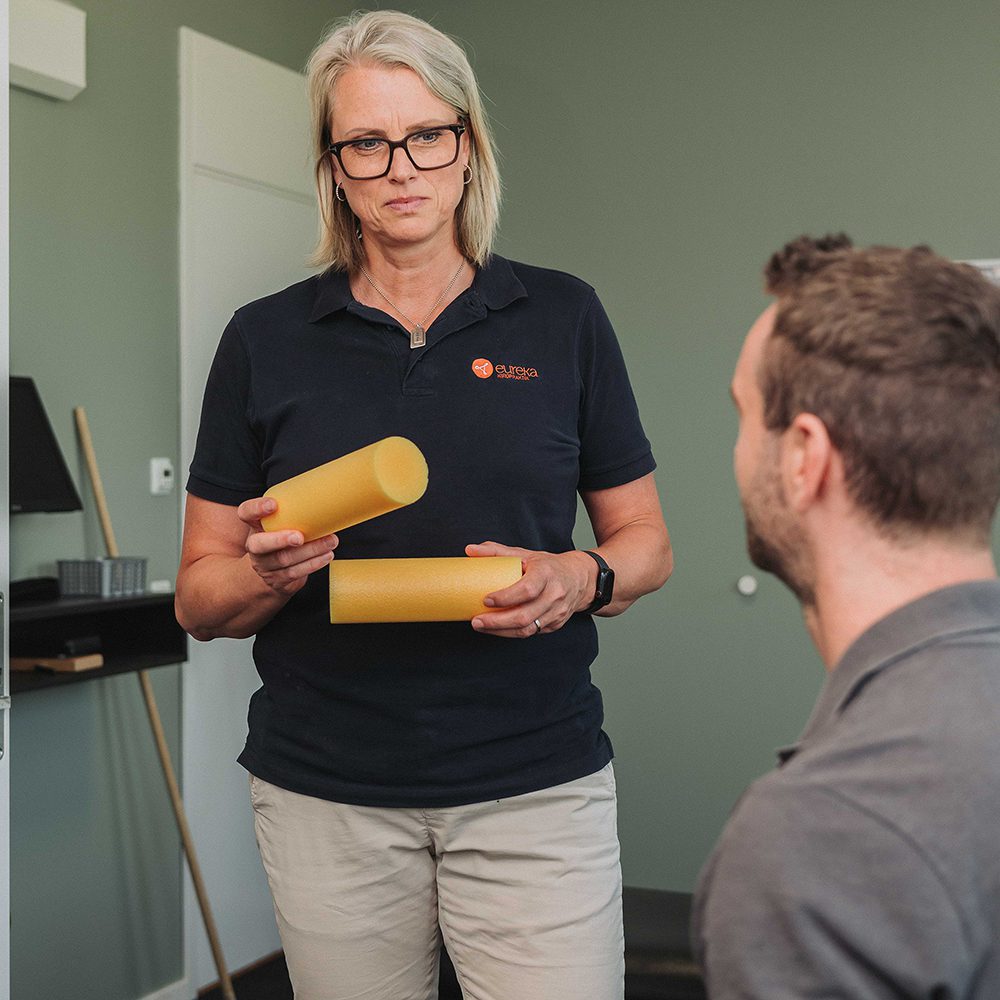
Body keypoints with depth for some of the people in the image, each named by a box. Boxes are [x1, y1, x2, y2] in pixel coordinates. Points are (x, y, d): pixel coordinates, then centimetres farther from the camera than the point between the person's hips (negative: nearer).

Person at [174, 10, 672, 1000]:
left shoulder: (562, 317, 4)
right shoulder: (265, 341, 4)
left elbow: (645, 541, 9)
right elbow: (199, 598, 5)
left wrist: (582, 579, -12)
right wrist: (273, 574, -16)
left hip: (537, 788, 0)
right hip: (325, 796, 1)